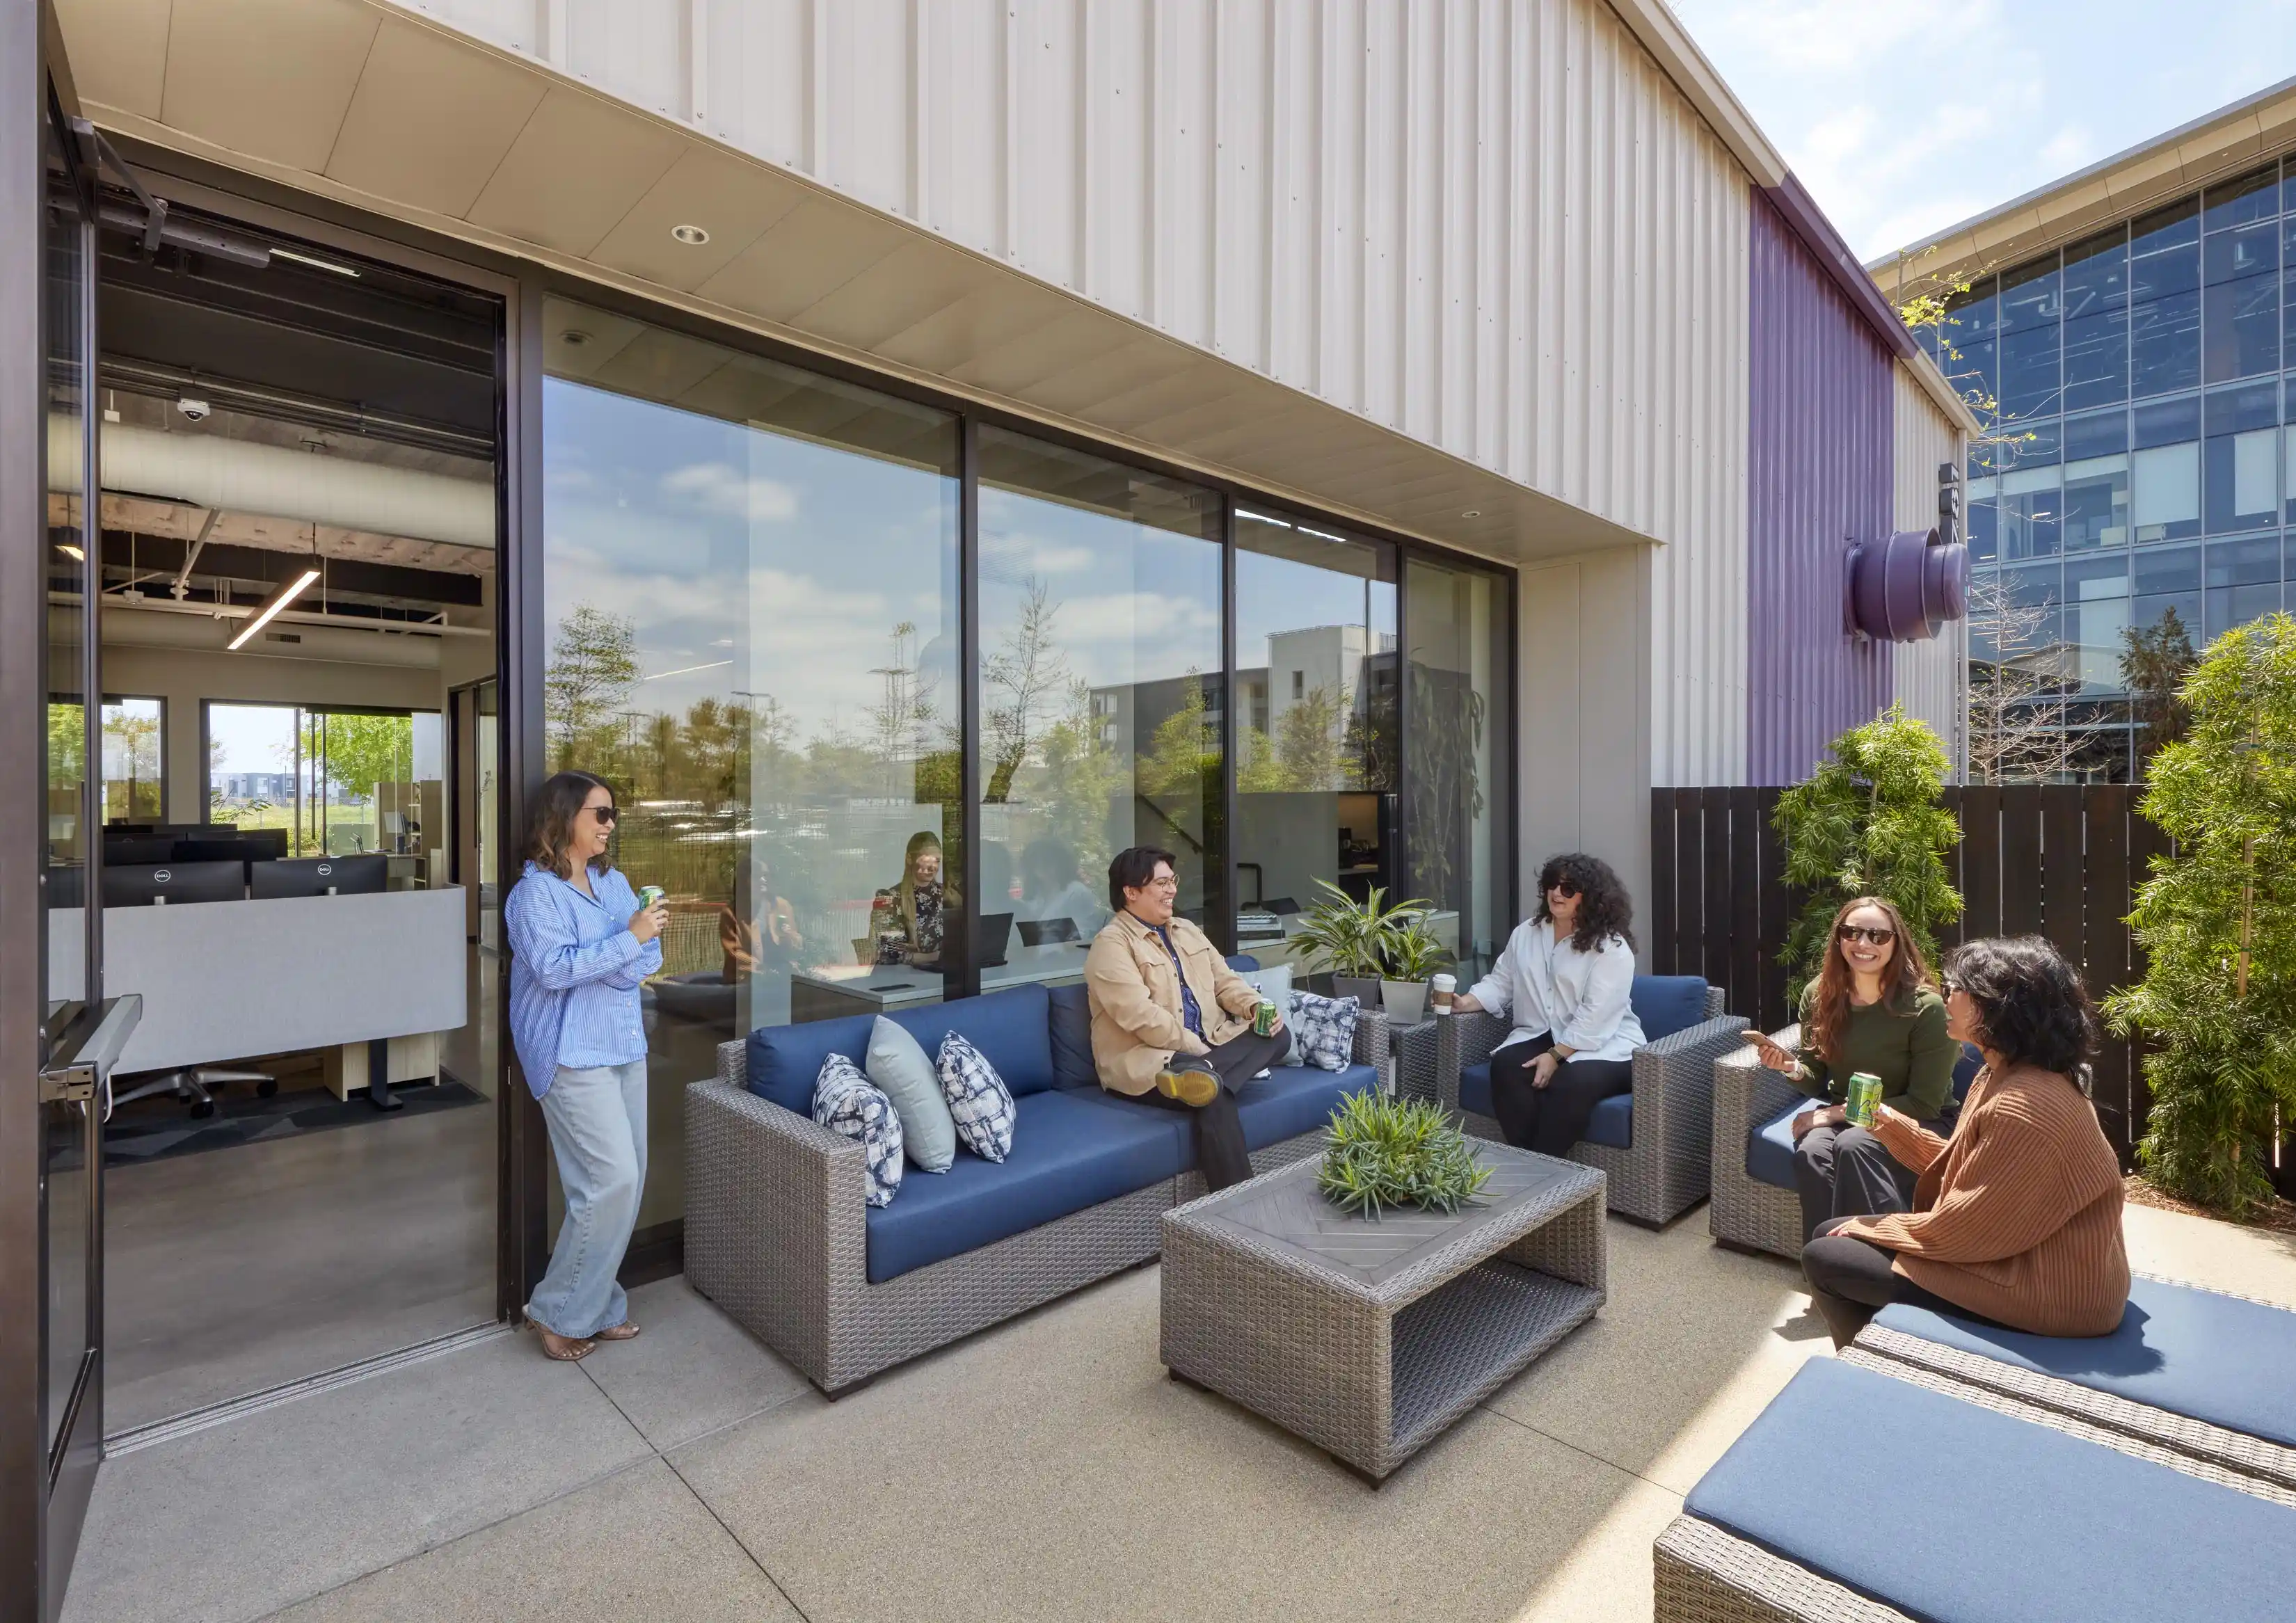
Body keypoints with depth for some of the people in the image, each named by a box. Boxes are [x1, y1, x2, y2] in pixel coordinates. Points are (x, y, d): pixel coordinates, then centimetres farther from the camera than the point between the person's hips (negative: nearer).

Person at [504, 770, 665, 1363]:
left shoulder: (615, 882, 11)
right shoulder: (535, 892, -9)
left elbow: (649, 960, 6)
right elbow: (554, 967, -20)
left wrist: (589, 967, -11)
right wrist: (628, 938, -21)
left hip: (624, 1046, 7)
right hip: (571, 1053, -7)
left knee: (624, 1180, 10)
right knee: (612, 1179, -10)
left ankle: (597, 1304, 24)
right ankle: (560, 1312, 9)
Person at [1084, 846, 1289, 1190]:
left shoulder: (1186, 930, 16)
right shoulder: (1111, 943, -11)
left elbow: (1224, 981, 15)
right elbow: (1142, 1017, -21)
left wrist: (1257, 1007, -6)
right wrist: (1199, 1051, -21)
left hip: (1211, 1044, 9)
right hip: (1145, 1061, -8)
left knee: (1278, 1036, -14)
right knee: (1214, 1097, -34)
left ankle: (1198, 1073, -37)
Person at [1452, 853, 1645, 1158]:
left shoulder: (1612, 948, -8)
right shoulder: (1525, 934, 12)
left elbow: (1596, 1016, -17)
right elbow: (1500, 982, 13)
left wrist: (1556, 1056, -24)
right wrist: (1466, 1002, -7)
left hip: (1604, 1046, -4)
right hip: (1539, 1036, 5)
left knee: (1572, 1082, -36)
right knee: (1504, 1065, -27)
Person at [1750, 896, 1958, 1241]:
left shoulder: (1925, 1006, -19)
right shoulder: (1819, 995, -6)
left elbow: (1925, 1104, -14)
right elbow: (1819, 1081, 4)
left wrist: (1842, 1112, -20)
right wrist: (1793, 1069, -20)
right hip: (1842, 1113, 3)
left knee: (1853, 1145, -35)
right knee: (1810, 1152, -30)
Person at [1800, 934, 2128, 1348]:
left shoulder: (2023, 1107, -28)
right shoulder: (2004, 1076, 5)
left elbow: (1962, 1229, -23)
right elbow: (1962, 1168, 12)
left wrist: (1875, 1227, -9)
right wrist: (1891, 1123, 4)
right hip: (2009, 1248, 10)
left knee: (1823, 1259, -5)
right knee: (1831, 1235, 11)